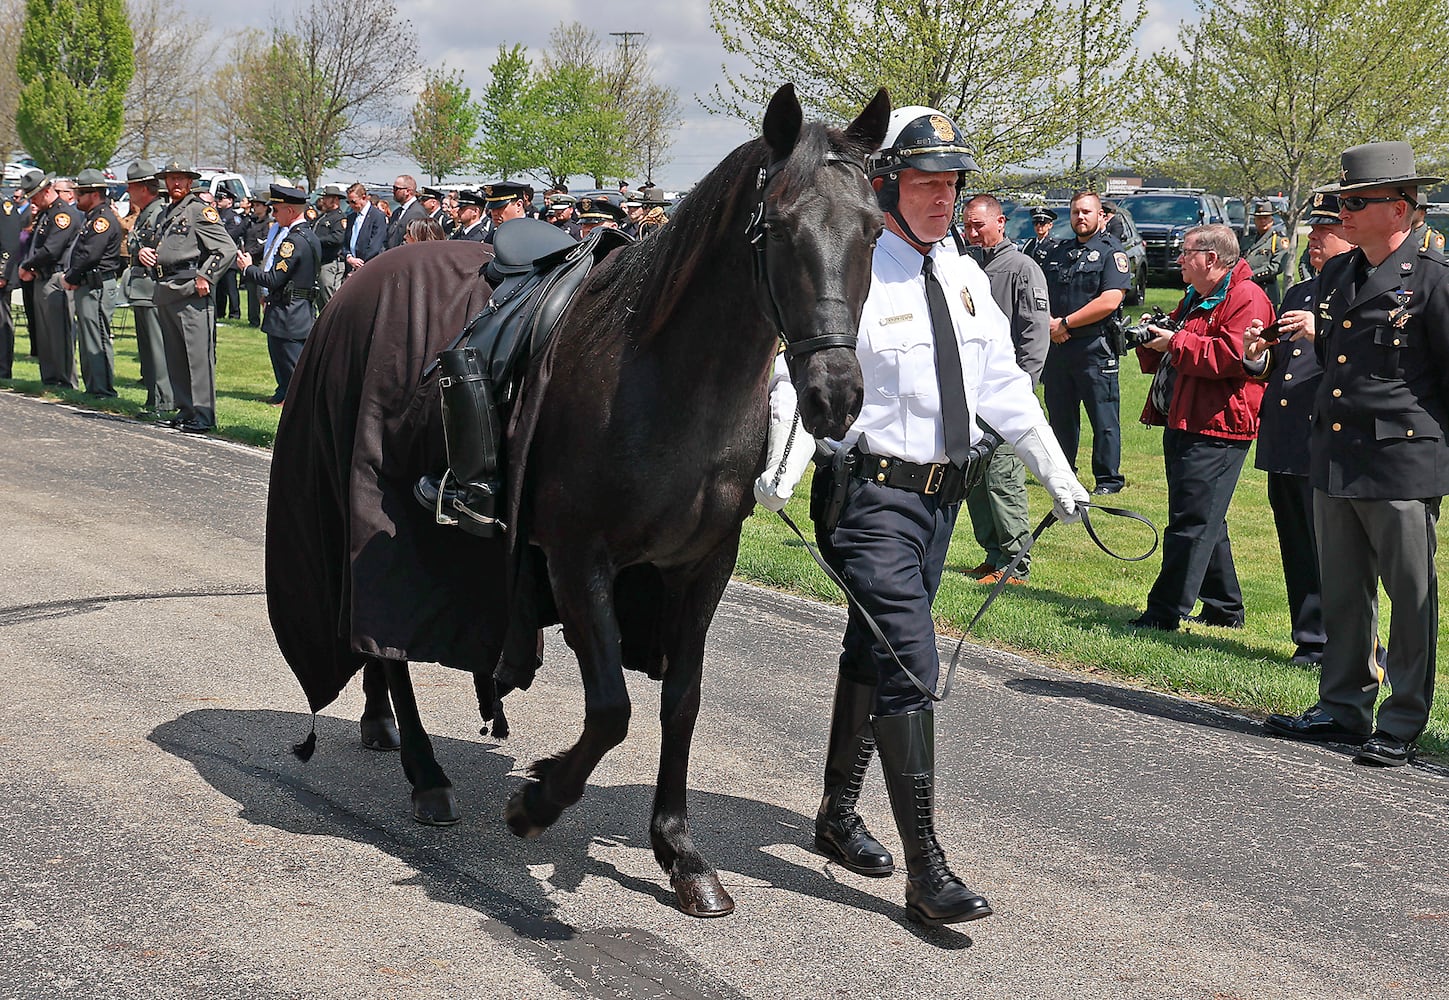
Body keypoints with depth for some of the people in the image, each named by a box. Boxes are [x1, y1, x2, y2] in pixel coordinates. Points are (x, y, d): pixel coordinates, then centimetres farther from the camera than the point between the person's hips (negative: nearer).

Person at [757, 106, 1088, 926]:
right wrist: (782, 472, -36)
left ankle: (839, 813, 35)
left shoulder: (967, 279, 10)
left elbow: (1005, 386, 17)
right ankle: (926, 868, -9)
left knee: (873, 655, 19)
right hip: (874, 494, -7)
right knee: (910, 667, -12)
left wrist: (1058, 476, 17)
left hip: (943, 492, 7)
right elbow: (799, 376, -20)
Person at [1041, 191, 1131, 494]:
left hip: (1095, 347, -6)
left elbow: (1110, 301, -15)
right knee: (1060, 414, 12)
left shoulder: (1111, 251, -4)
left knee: (1104, 418, -2)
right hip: (1056, 345, 6)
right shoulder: (1056, 252, 16)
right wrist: (1049, 322, -5)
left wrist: (1065, 323, -12)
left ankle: (1108, 478, 4)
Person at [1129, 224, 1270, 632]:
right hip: (1185, 425, 11)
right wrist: (1152, 342, 9)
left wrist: (1176, 343, -16)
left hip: (1217, 431, -11)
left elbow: (1233, 355, -23)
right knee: (1206, 522, 16)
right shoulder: (1195, 300, 22)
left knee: (1191, 522, -10)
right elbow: (1168, 360, 31)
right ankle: (1225, 608, 25)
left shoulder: (1247, 299, -10)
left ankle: (1164, 613, -10)